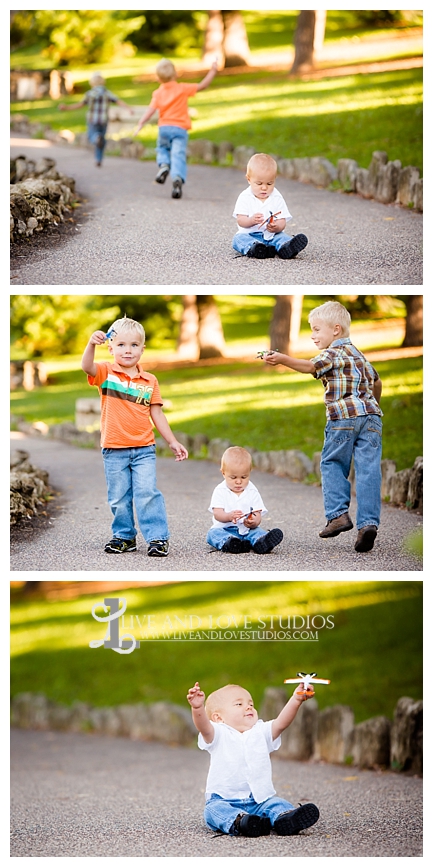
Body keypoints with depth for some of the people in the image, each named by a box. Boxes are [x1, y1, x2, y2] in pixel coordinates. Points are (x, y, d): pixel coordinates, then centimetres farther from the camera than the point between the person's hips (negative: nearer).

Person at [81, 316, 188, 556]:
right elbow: (87, 367, -23)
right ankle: (124, 537, 22)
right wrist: (91, 344, -41)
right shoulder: (106, 372, -1)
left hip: (144, 450, 0)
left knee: (147, 494, -10)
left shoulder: (150, 381, 5)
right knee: (118, 498, 7)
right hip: (114, 450, 0)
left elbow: (157, 414, 10)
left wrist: (172, 442, 8)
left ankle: (158, 538, -4)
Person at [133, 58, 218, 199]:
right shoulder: (183, 89, 1)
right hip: (180, 129, -1)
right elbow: (202, 86, 5)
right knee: (178, 155, -9)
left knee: (162, 149, 27)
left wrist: (140, 124, -9)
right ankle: (177, 178, -31)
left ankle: (163, 165, -3)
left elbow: (150, 110, -7)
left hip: (164, 128, 2)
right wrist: (213, 71, 13)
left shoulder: (158, 93, 3)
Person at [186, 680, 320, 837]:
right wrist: (198, 708, -41)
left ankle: (285, 818, -49)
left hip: (260, 800, 4)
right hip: (224, 801, -4)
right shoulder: (218, 735, 2)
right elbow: (204, 727, -19)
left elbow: (281, 723, -2)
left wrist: (296, 700, -19)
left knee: (276, 804, -21)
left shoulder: (261, 733, 14)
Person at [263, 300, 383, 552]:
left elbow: (311, 366, -19)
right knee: (368, 470, -2)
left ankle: (338, 514, 1)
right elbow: (376, 381, 39)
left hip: (344, 415, -6)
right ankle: (368, 522, -11)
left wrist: (283, 359, -29)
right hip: (371, 414, 6)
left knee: (332, 464, 11)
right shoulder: (358, 354, 26)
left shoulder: (334, 352, 0)